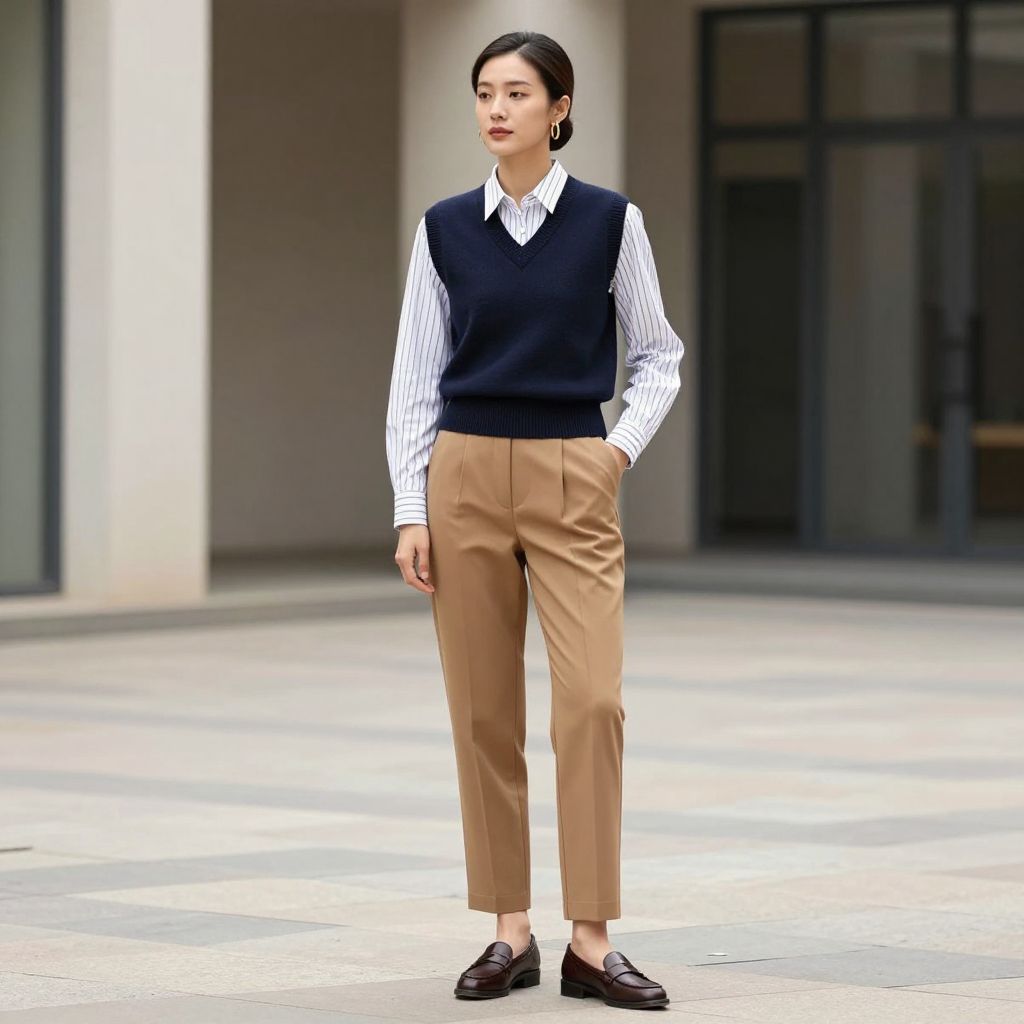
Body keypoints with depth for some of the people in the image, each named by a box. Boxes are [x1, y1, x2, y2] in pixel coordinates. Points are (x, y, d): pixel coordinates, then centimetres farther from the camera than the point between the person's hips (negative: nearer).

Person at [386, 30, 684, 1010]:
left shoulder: (609, 221, 0)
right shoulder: (445, 228, 4)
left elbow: (658, 355, 11)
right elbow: (415, 376, 6)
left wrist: (624, 447, -3)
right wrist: (410, 508, -1)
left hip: (574, 484, -2)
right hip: (466, 476, 2)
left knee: (592, 698, -12)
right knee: (484, 709, 3)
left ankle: (590, 941, -8)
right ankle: (510, 933, 11)